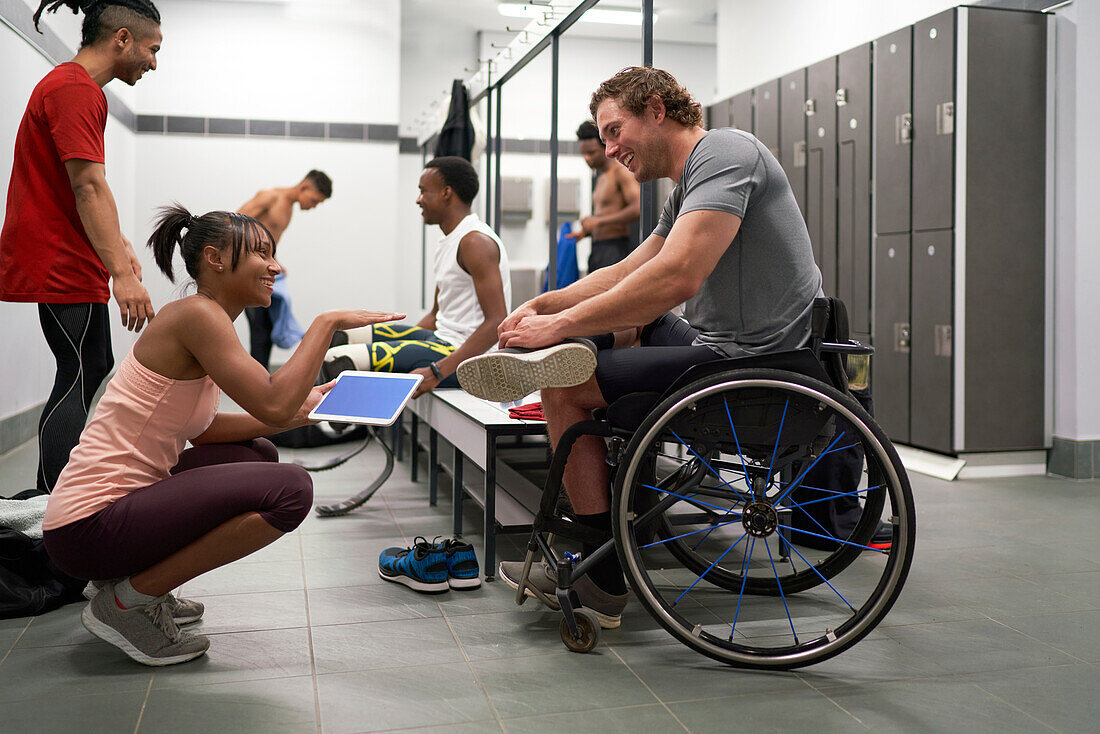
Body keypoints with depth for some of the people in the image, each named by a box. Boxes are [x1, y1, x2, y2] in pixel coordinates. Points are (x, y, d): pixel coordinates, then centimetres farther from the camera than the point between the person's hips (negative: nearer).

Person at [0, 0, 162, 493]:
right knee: (80, 379, -9)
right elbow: (89, 189, -23)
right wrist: (122, 274, -26)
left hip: (65, 263, 11)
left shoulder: (72, 86, 20)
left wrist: (119, 247, 21)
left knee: (93, 370, 14)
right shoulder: (76, 89, -15)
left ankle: (48, 498, 21)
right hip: (63, 266, -11)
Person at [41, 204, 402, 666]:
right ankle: (128, 601, -7)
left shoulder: (204, 318, 13)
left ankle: (136, 577, 16)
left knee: (258, 455, 24)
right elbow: (273, 405, -24)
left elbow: (202, 430, 16)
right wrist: (327, 323, -16)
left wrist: (298, 412, 9)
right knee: (288, 489, -22)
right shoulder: (196, 314, -16)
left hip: (122, 501, 10)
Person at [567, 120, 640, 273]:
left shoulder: (621, 171, -8)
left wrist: (598, 220, -20)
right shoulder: (602, 177, 21)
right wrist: (584, 233, 12)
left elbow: (638, 209, -23)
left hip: (615, 248, -10)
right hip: (598, 252, 10)